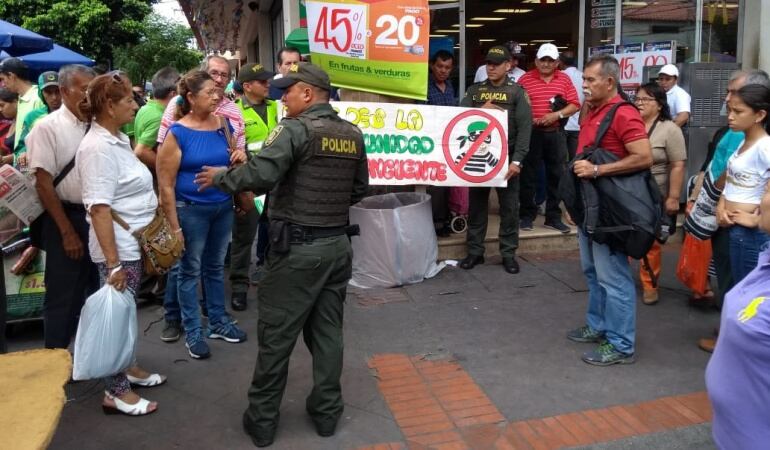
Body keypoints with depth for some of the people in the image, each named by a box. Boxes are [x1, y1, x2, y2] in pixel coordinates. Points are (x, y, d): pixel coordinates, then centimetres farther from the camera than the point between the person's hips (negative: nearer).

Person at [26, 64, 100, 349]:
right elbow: (43, 184, -11)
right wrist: (67, 231, -13)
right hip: (67, 218, -5)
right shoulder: (48, 127, -8)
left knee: (99, 289, 15)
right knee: (63, 295, 5)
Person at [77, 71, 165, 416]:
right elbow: (99, 208, -25)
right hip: (119, 248, -9)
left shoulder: (118, 138, 9)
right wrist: (113, 262, -27)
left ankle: (127, 368, 36)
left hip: (134, 243, 9)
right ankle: (115, 391, 16)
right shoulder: (98, 147, -20)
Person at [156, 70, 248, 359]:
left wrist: (241, 158, -8)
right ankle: (193, 332, 21)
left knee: (215, 266, 17)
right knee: (190, 270, 7)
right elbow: (165, 184, -14)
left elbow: (235, 166, 17)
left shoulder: (224, 124, 2)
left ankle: (218, 322, 32)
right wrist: (174, 226, -16)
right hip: (191, 209, -5)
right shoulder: (177, 133, -13)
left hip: (223, 207, 5)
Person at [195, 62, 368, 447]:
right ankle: (326, 411, 24)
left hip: (298, 247, -6)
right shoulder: (353, 134, 6)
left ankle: (262, 419, 17)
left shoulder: (296, 129, -13)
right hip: (337, 245, 6)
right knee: (328, 331, 15)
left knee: (276, 334, 5)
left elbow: (261, 174, -24)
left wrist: (220, 177, -8)